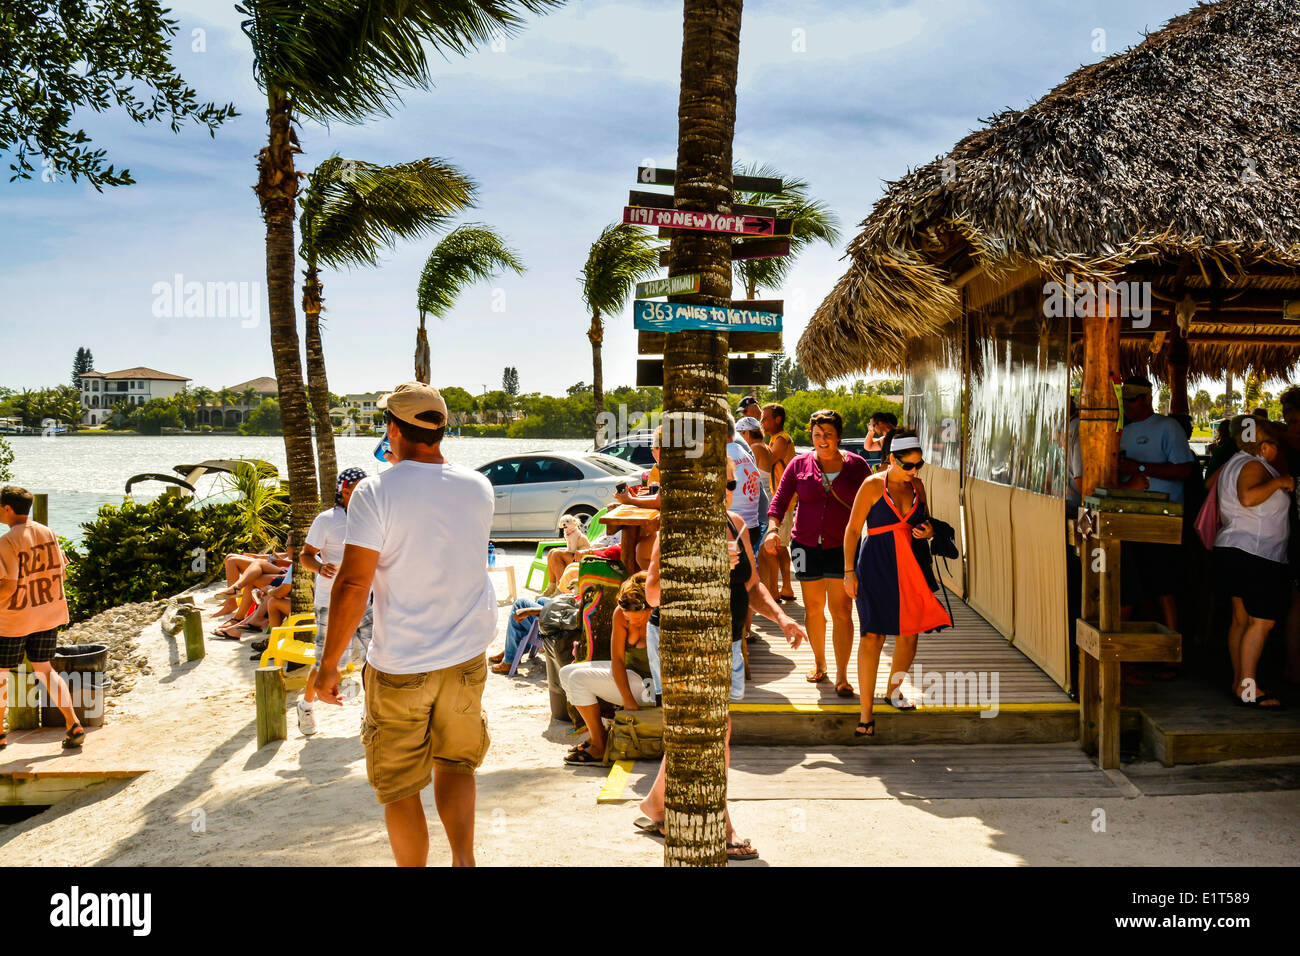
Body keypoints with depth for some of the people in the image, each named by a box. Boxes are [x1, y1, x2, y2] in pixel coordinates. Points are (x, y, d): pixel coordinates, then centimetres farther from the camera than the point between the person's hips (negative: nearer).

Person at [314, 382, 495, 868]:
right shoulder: (478, 487, 0)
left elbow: (352, 584, -18)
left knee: (400, 787, 12)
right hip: (467, 657, 4)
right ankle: (463, 860, 11)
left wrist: (329, 663, -8)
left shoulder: (376, 492, -15)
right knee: (455, 763, 23)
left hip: (399, 667, -4)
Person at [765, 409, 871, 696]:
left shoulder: (856, 465, 1)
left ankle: (842, 675, 2)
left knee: (841, 610, -5)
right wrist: (773, 528, -15)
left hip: (843, 546, -2)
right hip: (806, 544, 2)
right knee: (814, 608, 11)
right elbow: (780, 498, 1)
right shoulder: (800, 464, 3)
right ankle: (819, 663, 31)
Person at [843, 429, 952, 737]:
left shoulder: (917, 485, 9)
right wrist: (849, 571, -9)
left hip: (910, 567, 5)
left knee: (909, 636, 9)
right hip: (876, 566, -5)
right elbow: (853, 530, -4)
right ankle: (866, 714, -6)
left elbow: (926, 522, 22)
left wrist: (928, 531, -2)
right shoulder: (872, 485, -5)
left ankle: (893, 690, 34)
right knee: (872, 637, -10)